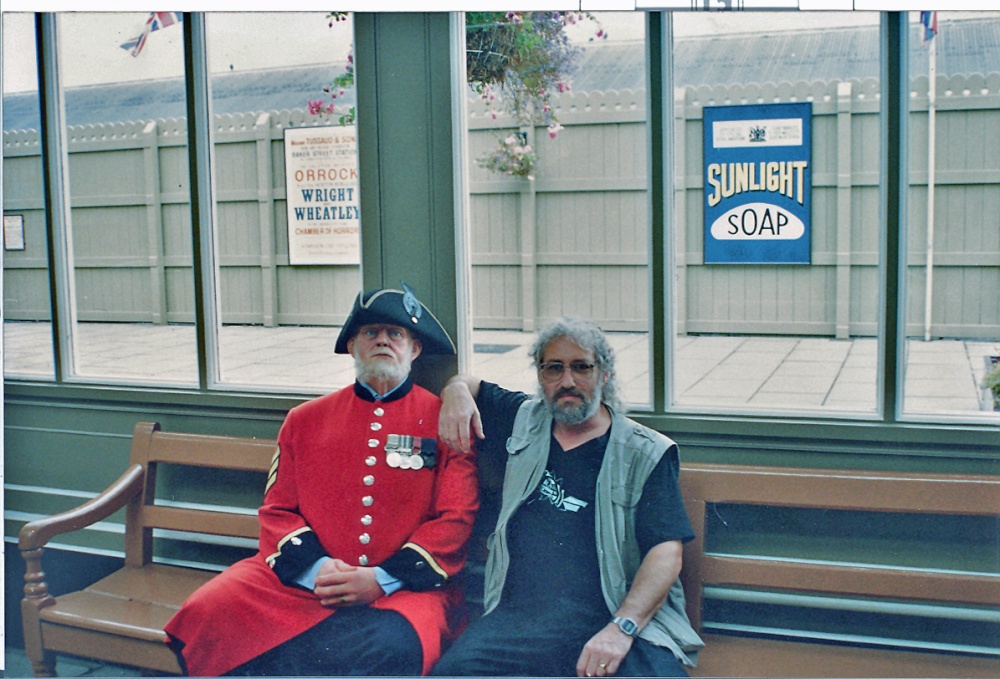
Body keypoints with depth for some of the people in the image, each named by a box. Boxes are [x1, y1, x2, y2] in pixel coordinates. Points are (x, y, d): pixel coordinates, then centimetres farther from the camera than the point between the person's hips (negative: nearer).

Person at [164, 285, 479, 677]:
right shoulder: (304, 420, 15)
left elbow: (456, 519, -2)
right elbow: (277, 511, 10)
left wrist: (382, 579, -14)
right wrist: (314, 568, -11)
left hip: (405, 586, -2)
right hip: (301, 581, 3)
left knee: (394, 647, -36)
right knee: (207, 613, -21)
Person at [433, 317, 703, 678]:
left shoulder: (646, 454, 7)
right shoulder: (524, 422, 19)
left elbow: (666, 553, -3)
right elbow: (467, 384, 35)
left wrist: (623, 628, -18)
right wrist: (457, 392, 9)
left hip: (621, 618, -2)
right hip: (519, 616, 2)